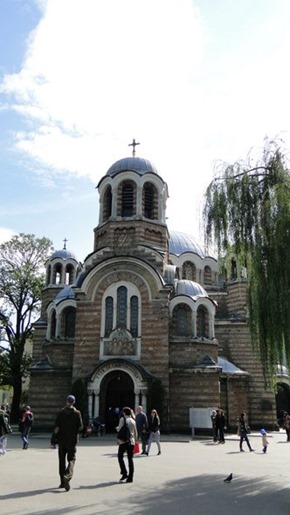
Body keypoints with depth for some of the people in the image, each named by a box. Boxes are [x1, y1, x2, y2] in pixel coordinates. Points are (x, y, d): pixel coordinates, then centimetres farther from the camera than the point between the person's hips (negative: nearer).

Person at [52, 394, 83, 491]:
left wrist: (53, 439, 4)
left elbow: (56, 428, -7)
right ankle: (67, 477, -20)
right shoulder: (77, 413, -5)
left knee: (62, 460, 13)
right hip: (72, 440, -1)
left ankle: (63, 482, 18)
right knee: (71, 459, 5)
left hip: (62, 440, 1)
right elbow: (80, 427, -4)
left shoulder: (60, 413, -3)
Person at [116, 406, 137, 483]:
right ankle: (130, 477, 7)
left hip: (123, 441, -4)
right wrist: (135, 440, 23)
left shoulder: (122, 419, -6)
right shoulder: (133, 421, 9)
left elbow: (119, 429, -10)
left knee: (120, 457, 10)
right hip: (131, 442, 5)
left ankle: (124, 473, -1)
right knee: (130, 459, 7)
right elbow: (135, 432, 13)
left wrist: (117, 428, 11)